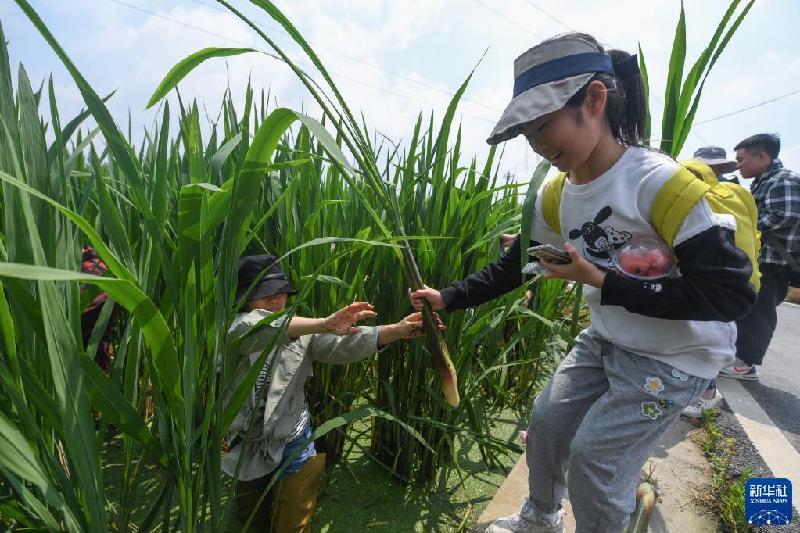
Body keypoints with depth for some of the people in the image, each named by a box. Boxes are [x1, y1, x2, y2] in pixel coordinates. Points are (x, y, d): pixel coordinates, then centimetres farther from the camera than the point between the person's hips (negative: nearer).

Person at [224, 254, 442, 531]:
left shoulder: (302, 331, -7)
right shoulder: (235, 326, -15)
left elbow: (345, 344, -21)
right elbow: (256, 328, -39)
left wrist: (399, 330, -35)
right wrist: (324, 324, -50)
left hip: (291, 445, 0)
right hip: (245, 445, 1)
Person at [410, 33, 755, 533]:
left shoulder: (658, 181, -26)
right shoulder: (556, 198, -4)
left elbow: (731, 292, -26)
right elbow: (512, 268, 5)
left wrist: (604, 284, -28)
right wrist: (447, 298, -4)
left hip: (677, 354, -6)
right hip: (607, 340, 7)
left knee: (593, 456, -4)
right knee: (547, 421, 12)